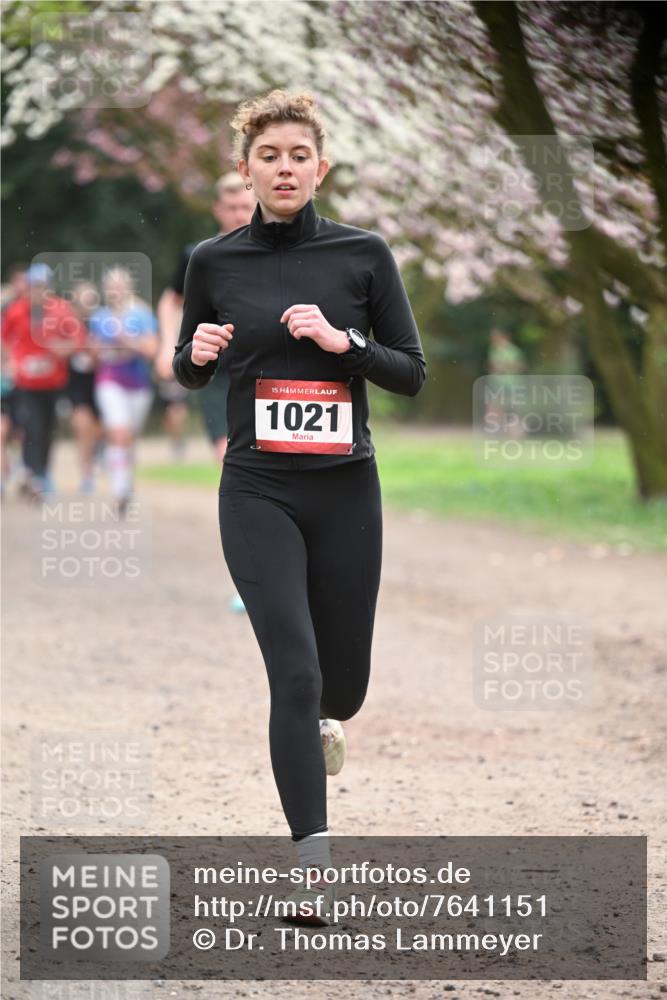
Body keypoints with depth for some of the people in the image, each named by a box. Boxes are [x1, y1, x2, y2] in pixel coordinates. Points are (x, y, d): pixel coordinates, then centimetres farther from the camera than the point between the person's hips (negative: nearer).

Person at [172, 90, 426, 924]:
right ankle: (313, 870, -13)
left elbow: (412, 373, 2)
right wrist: (198, 352, -8)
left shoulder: (362, 253, 0)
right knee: (294, 672, -16)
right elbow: (188, 371, 15)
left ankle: (323, 721, 51)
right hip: (257, 493, -1)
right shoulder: (214, 262, 2)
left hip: (346, 488, 1)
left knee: (341, 682, 11)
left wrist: (343, 341, -15)